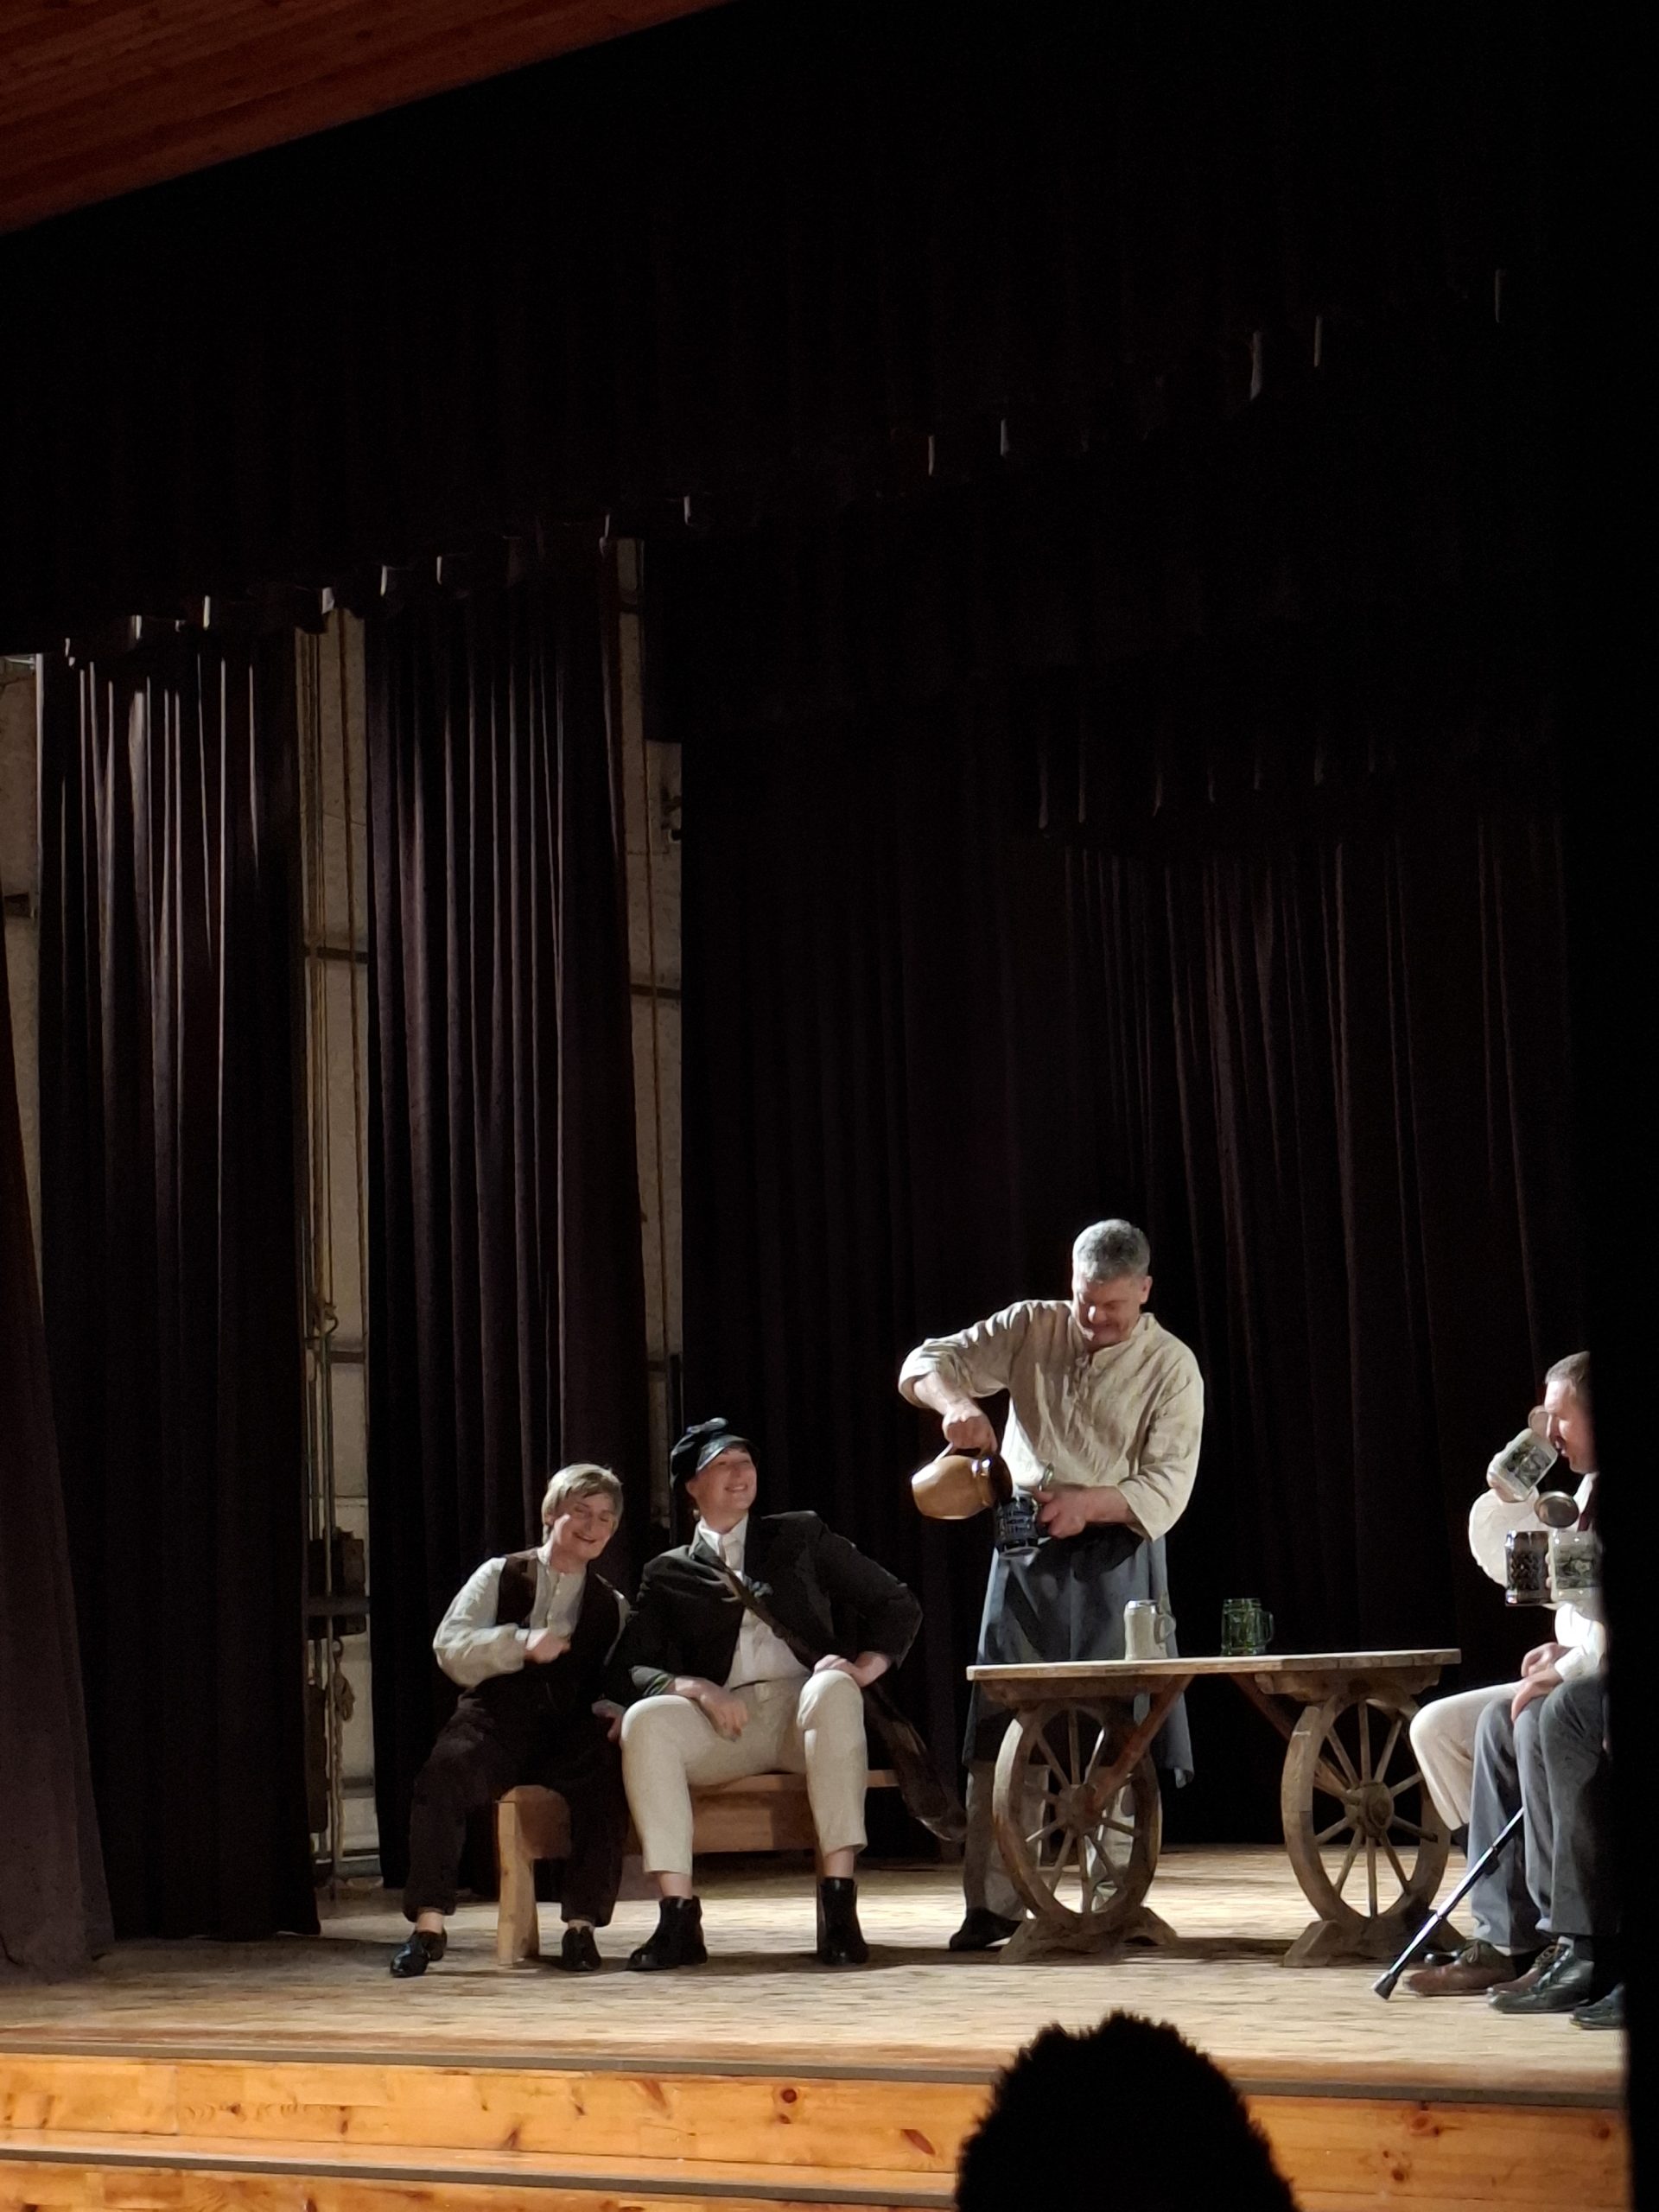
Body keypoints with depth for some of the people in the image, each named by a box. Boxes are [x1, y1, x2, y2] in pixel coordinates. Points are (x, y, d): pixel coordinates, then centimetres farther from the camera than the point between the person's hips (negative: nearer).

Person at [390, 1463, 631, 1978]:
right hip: (495, 1724, -1)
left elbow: (620, 1683, 16)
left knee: (609, 1780, -32)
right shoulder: (499, 1577, 11)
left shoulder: (612, 1606, 19)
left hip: (570, 1736, 1)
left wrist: (615, 1713, -8)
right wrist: (522, 1644, -15)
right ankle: (428, 1925, -27)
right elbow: (450, 1649, 0)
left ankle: (581, 1925, -23)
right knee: (442, 1775, -33)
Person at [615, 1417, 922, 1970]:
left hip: (805, 1705, -1)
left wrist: (865, 1667, -2)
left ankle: (838, 1908, -40)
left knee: (834, 1689, -37)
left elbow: (899, 1606, 17)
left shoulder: (801, 1536, 20)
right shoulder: (667, 1574, 20)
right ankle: (679, 1917, -33)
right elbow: (636, 1669, 6)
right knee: (645, 1720, -31)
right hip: (723, 1721, 1)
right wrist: (695, 1688, -15)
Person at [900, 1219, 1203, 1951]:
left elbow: (1165, 1490, -7)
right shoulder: (1032, 1328, 5)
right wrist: (956, 1402, -21)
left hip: (1113, 1556, -2)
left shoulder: (1170, 1366, -1)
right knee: (1001, 1732, -2)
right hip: (1025, 1552, 2)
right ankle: (993, 1904, 1)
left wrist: (1087, 1502, -24)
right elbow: (926, 1362, 2)